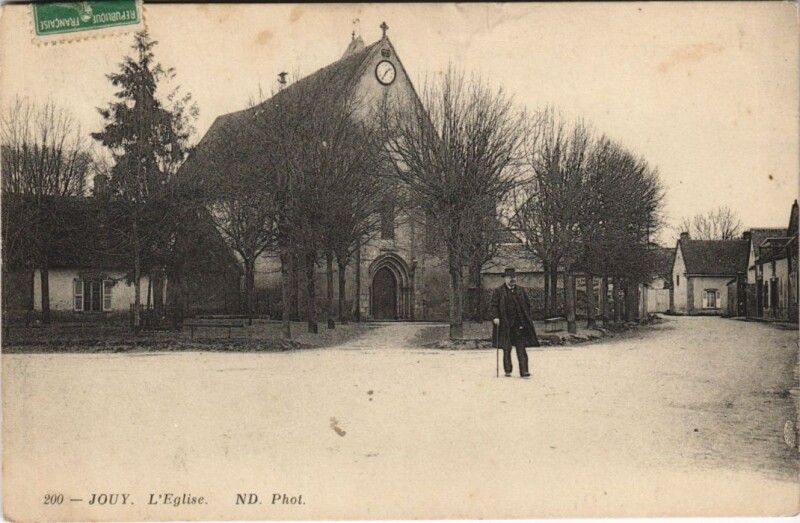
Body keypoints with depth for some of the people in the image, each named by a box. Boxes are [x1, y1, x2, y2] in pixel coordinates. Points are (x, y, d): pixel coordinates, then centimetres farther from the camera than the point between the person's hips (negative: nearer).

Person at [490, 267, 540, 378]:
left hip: (520, 325, 2)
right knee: (506, 349, 6)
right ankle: (508, 370, 16)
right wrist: (495, 317, -15)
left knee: (521, 348, -2)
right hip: (506, 325, -2)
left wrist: (527, 318, 10)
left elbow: (527, 305, 20)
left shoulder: (520, 291, 15)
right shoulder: (498, 291, 3)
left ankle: (524, 371, -3)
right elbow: (494, 306, -1)